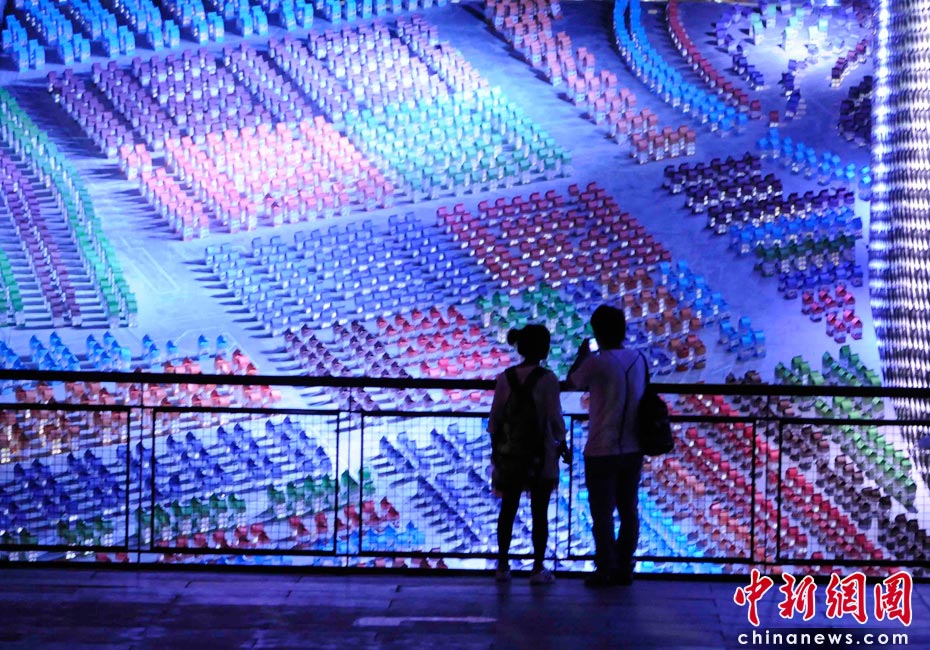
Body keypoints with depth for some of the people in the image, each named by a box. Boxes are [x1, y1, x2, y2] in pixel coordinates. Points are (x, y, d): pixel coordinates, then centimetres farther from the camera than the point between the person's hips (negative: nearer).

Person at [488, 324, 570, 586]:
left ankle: (503, 566, 17)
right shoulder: (547, 379, -11)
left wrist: (495, 447, 15)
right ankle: (538, 569, 7)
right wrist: (563, 445, 6)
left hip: (510, 455, 4)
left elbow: (495, 418, 4)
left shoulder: (505, 378, 0)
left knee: (508, 509, 12)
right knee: (539, 513, 4)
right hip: (541, 455, -4)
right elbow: (555, 418, -9)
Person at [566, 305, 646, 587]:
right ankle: (624, 569, 16)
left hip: (602, 451, -5)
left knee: (602, 514, 3)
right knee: (629, 511, 11)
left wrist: (582, 354, 19)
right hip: (632, 450, 6)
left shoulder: (597, 362, -15)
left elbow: (572, 381, 1)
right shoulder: (639, 360, 3)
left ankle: (605, 571, 7)